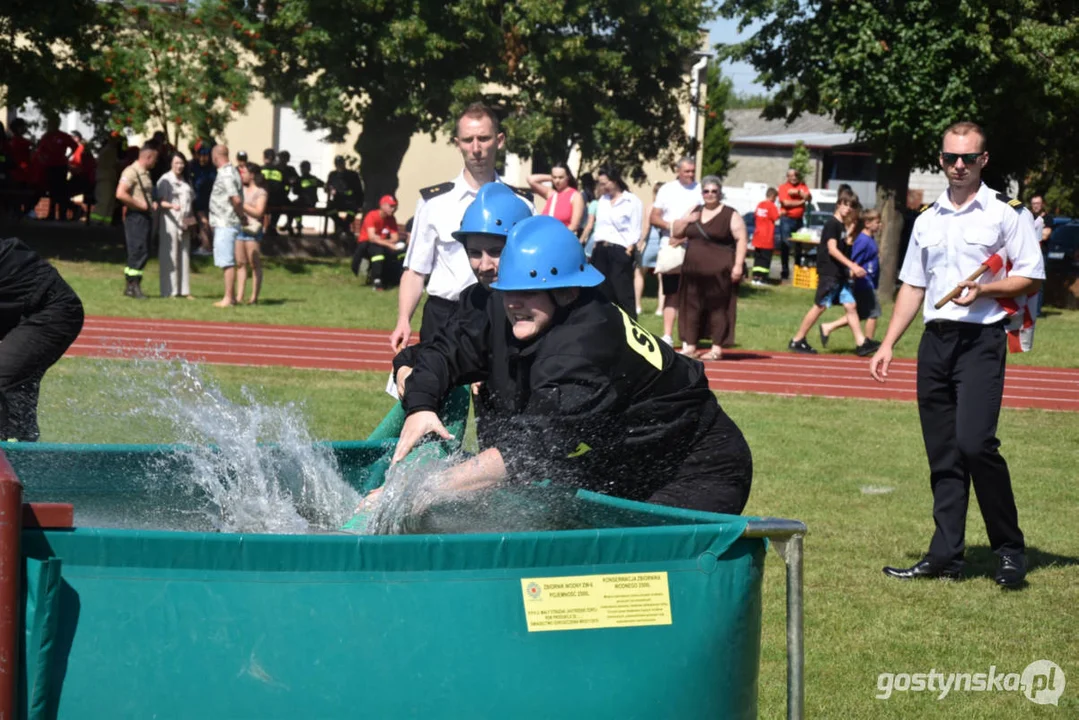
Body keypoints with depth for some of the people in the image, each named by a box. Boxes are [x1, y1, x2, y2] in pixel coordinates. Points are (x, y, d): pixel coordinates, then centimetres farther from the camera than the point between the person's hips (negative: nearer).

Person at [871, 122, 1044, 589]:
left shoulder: (1006, 213, 0)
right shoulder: (927, 220, 15)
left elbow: (1031, 279, -2)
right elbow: (912, 286, 20)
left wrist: (983, 289, -18)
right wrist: (888, 344, 13)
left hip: (981, 339, -6)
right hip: (935, 340, 6)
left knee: (975, 443, -17)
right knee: (942, 454, 6)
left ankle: (1010, 550, -4)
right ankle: (945, 555, 11)